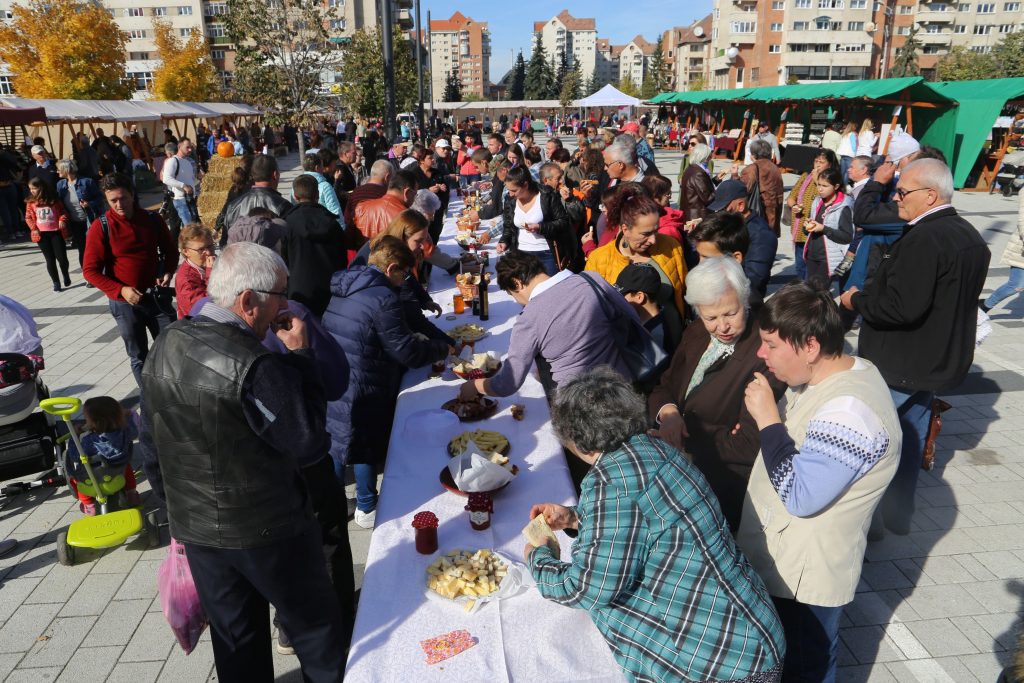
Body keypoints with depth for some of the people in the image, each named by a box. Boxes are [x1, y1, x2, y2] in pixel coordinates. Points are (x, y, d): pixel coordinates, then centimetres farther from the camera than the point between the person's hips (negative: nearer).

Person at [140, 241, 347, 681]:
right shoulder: (256, 368, -29)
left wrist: (180, 512, 19)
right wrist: (300, 355, -17)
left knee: (234, 638, 24)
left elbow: (152, 447, 6)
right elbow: (310, 445, -21)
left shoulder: (164, 347, -2)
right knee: (315, 627, 17)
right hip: (267, 531, -7)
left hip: (194, 526, 7)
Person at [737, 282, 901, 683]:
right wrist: (764, 419, -1)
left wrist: (767, 419, -27)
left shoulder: (850, 410, -31)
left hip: (805, 578, -9)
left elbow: (800, 496, -32)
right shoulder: (824, 376, 0)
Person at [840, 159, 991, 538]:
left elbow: (903, 307, -31)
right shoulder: (971, 237, 9)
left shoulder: (923, 239, -24)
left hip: (897, 364, -10)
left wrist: (856, 300, -14)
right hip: (939, 361, 10)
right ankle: (898, 513, 32)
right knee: (910, 434, 19)